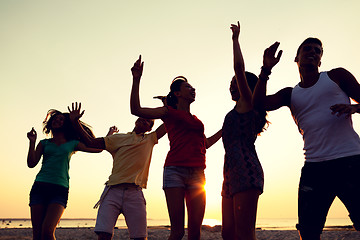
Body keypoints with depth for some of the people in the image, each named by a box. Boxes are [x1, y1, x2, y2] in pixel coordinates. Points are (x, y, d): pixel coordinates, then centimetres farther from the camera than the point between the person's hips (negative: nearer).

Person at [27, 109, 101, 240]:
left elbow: (98, 148, 15)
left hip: (60, 189, -1)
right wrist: (32, 142, 0)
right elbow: (31, 163, 6)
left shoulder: (72, 144, 15)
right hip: (40, 186, 1)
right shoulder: (44, 143, 16)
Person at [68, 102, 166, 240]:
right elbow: (91, 142, 15)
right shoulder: (118, 138, 18)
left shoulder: (150, 139, 22)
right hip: (113, 191, 0)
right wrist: (75, 122, 9)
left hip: (135, 193, 1)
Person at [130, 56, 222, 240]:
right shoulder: (169, 112, 9)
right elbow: (136, 110, -1)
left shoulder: (195, 119, 25)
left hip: (197, 174, 5)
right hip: (175, 170, -5)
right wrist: (136, 80, -8)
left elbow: (204, 144, 33)